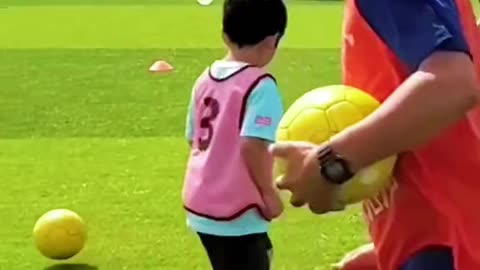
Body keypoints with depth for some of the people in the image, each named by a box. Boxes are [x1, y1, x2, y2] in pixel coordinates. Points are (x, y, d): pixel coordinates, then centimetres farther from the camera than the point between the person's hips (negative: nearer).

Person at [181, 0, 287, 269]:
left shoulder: (205, 78, 6)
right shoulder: (261, 85, -17)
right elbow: (252, 145, -26)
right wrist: (269, 193, -13)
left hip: (200, 202, 8)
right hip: (238, 211, -8)